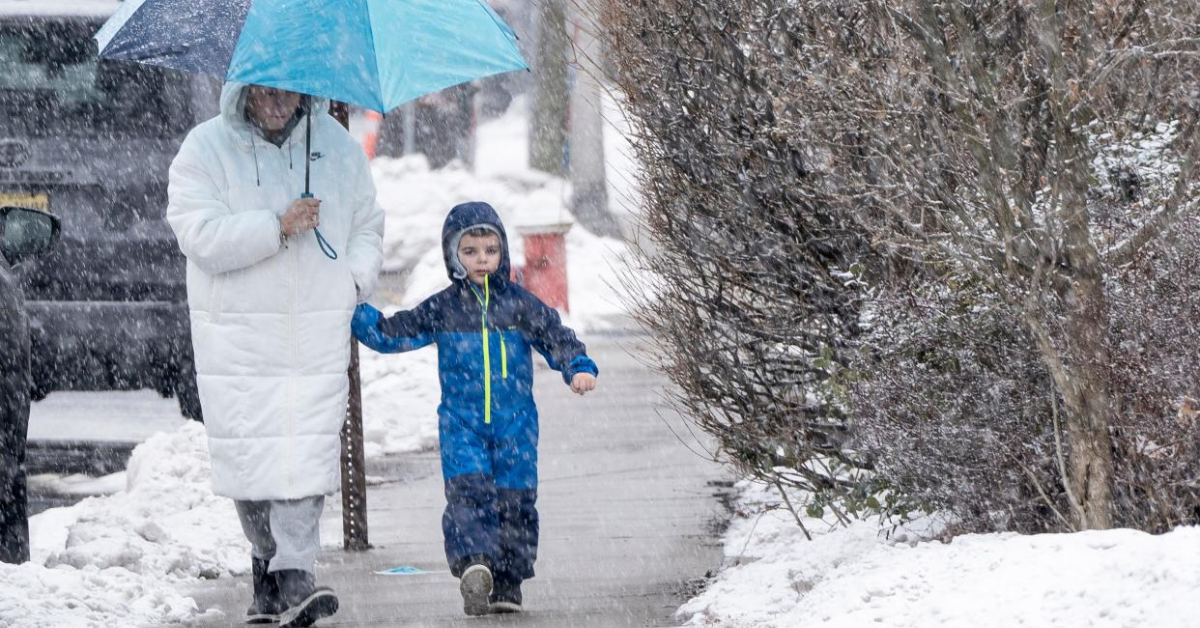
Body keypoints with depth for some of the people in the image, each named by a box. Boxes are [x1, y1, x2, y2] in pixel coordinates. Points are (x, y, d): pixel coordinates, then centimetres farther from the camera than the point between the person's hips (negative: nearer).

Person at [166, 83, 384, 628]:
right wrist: (277, 227, -21)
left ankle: (294, 577, -13)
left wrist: (354, 278, 4)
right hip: (237, 334, -1)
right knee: (250, 452, 0)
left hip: (318, 332, 1)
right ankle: (268, 559, 21)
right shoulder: (206, 149, -2)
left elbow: (367, 226, 22)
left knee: (308, 453, -10)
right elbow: (200, 235, -14)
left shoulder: (337, 145, 10)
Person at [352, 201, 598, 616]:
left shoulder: (520, 305, 4)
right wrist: (353, 310, 4)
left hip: (515, 423, 0)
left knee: (515, 499, 1)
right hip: (461, 423, 0)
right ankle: (473, 564, -32)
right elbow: (391, 334, 11)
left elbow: (557, 339, 6)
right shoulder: (442, 310, 6)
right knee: (467, 491, -18)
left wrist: (580, 368, -11)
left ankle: (507, 581, 10)